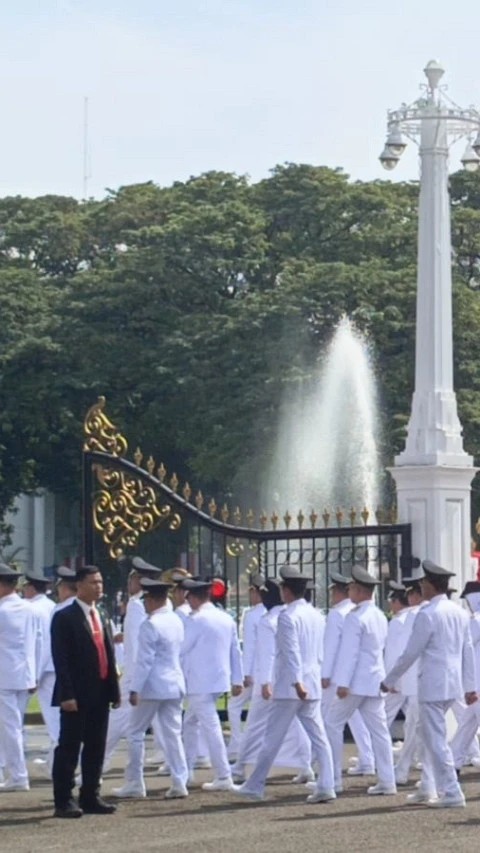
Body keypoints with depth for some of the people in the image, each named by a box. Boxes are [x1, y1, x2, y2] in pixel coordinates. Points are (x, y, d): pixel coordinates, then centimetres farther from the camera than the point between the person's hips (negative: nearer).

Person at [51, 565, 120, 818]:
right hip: (77, 695, -7)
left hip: (100, 694, 7)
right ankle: (63, 801, -1)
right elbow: (61, 659, -12)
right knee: (69, 748, -3)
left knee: (96, 748, 10)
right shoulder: (65, 617, -6)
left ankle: (91, 797, 18)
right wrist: (67, 694, -19)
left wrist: (114, 690, 11)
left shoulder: (101, 617, 18)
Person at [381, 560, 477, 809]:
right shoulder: (459, 613, 9)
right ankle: (442, 788, 19)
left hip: (433, 685, -8)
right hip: (454, 684, 8)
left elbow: (411, 653, -11)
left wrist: (389, 680, -1)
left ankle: (452, 793, -5)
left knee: (436, 739, -3)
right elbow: (468, 651, 12)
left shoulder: (427, 614, -14)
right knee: (430, 734, 18)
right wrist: (470, 686, 17)